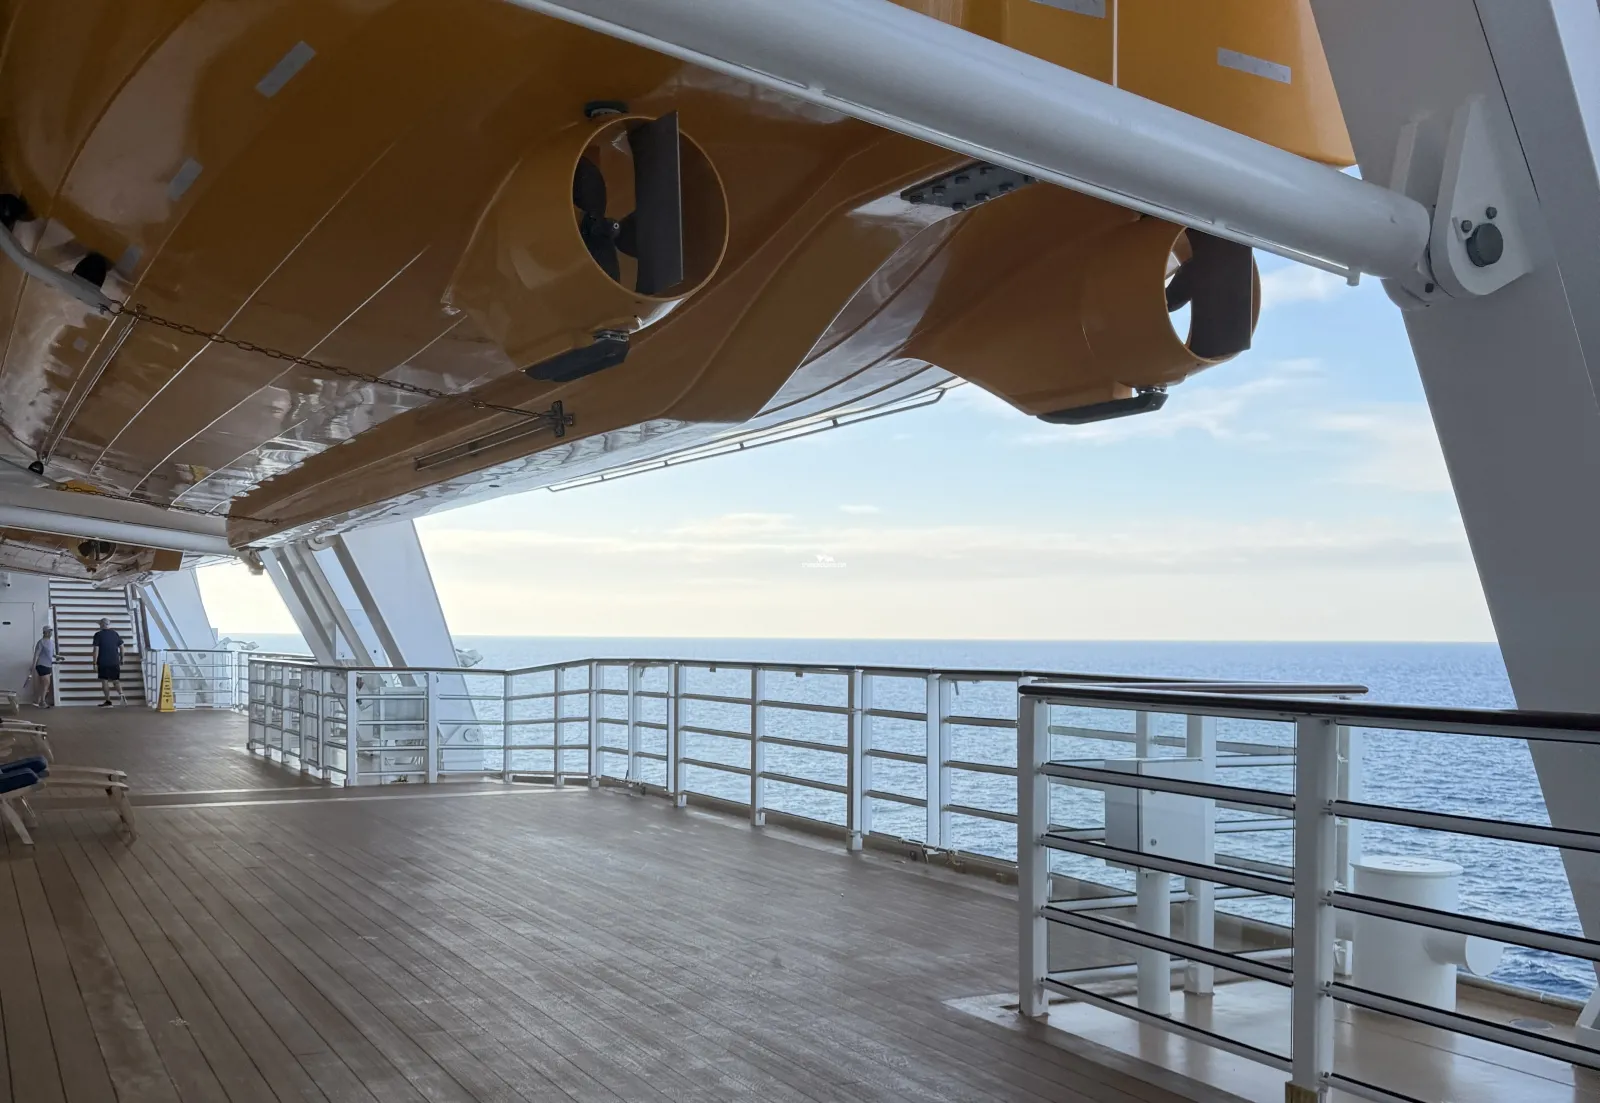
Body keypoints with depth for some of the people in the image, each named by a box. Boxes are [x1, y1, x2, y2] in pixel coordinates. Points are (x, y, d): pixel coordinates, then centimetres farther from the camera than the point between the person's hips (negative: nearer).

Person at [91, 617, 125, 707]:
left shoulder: (98, 635, -8)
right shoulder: (115, 634, 7)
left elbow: (96, 650, -12)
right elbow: (121, 647, 9)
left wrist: (95, 663, -9)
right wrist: (121, 659, 18)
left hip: (103, 662, -4)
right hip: (115, 662, 4)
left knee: (104, 681, 4)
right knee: (116, 680, 11)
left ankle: (108, 701, 2)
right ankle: (121, 695, -14)